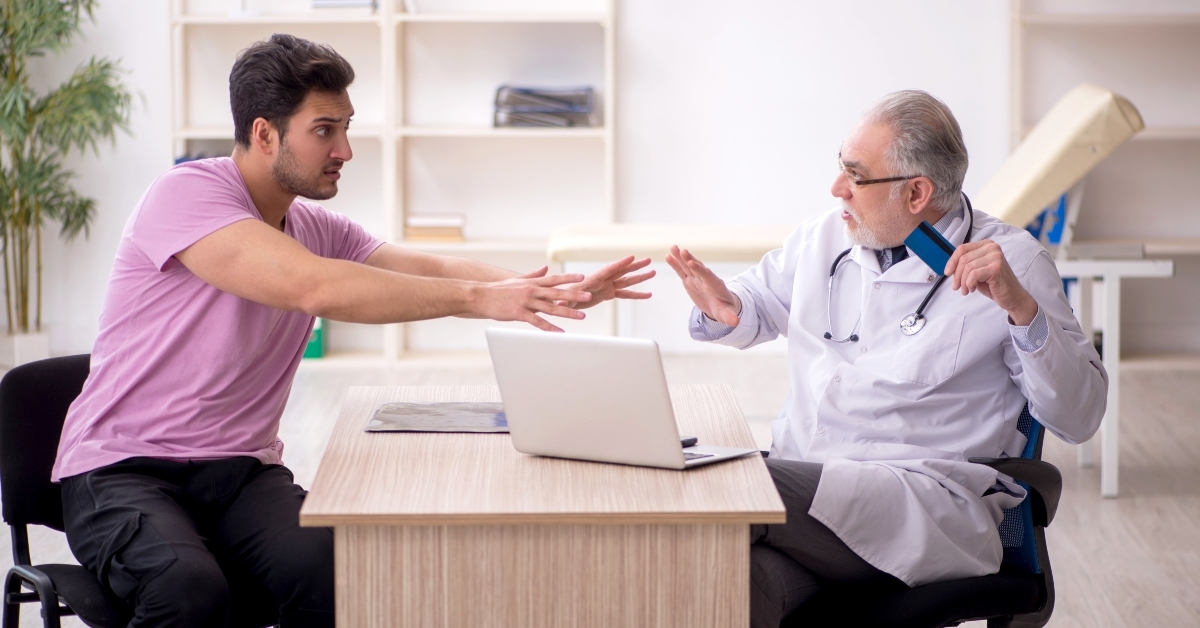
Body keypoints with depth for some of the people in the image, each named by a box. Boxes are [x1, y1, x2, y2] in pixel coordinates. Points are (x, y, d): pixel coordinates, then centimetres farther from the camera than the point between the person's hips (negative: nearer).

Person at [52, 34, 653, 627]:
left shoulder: (320, 229, 10)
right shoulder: (184, 195, -15)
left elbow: (430, 271, -1)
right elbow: (313, 287, -28)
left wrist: (557, 294, -19)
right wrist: (478, 297, -29)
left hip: (241, 470, 5)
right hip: (122, 469, -5)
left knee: (329, 571, -27)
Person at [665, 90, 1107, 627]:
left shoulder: (1010, 260, 1)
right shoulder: (828, 234, 16)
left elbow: (1079, 417, -3)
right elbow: (760, 303, 35)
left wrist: (1021, 306, -17)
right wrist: (722, 308, 10)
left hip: (928, 507, -4)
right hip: (798, 483, 4)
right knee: (747, 577, -34)